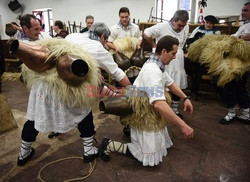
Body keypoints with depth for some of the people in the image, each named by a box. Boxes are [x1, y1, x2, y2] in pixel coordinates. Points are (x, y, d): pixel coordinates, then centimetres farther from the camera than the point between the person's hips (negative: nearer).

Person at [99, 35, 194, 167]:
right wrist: (182, 125, -39)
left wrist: (185, 98, 3)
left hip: (150, 111, 10)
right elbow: (159, 104, -42)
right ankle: (110, 145, 0)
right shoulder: (152, 70, -31)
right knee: (151, 157, -4)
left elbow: (170, 83, 17)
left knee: (162, 142, 23)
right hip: (143, 114, -10)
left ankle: (131, 128, 30)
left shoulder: (157, 65, 2)